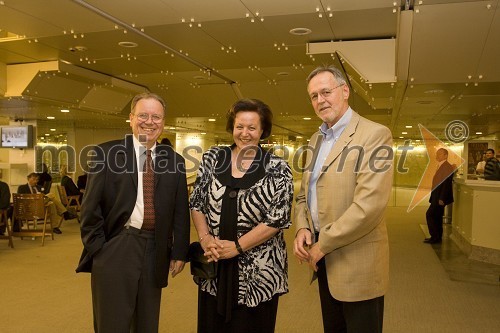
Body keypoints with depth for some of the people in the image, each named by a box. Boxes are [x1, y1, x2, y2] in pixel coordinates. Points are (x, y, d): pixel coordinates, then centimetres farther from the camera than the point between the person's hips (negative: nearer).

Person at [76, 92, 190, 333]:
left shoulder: (174, 160, 4)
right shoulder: (107, 153, -3)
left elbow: (181, 211, 6)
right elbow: (90, 207, -2)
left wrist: (179, 252, 3)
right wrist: (97, 248, -5)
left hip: (156, 251, 3)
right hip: (115, 250, -2)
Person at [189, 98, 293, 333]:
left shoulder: (277, 169, -7)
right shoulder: (212, 158, 3)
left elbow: (277, 218, -12)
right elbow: (196, 203, 6)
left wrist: (237, 246, -15)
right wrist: (205, 237, -9)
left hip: (258, 270, -3)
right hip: (214, 266, 3)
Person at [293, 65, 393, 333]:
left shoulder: (374, 135, -13)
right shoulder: (316, 139, 11)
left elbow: (369, 203, -23)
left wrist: (323, 244, -17)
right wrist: (302, 228, -3)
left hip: (357, 261, -7)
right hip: (323, 258, 7)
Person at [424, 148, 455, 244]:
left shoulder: (447, 167, -16)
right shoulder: (440, 166, 14)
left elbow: (447, 183, -22)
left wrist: (441, 198, -25)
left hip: (440, 196, -10)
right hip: (437, 196, 10)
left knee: (430, 214, -9)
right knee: (437, 216, 13)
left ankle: (435, 237, -2)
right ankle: (437, 237, 21)